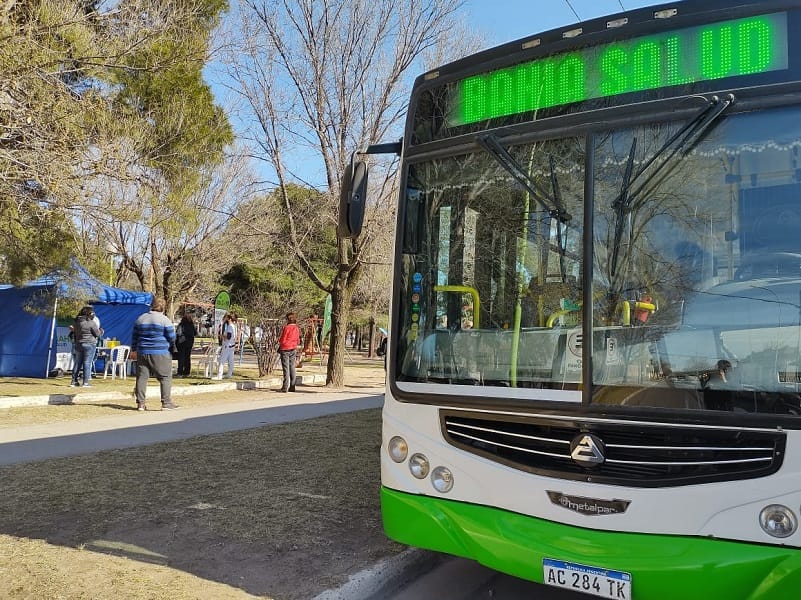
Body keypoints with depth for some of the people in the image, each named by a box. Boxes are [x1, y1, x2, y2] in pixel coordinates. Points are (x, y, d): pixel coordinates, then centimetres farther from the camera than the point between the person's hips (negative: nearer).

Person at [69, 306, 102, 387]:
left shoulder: (76, 322, 6)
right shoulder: (91, 322, -14)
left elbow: (74, 332, 14)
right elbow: (97, 334, -7)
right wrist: (101, 330, 12)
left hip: (78, 344, 6)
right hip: (89, 344, -6)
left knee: (78, 362, 13)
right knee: (87, 363, -3)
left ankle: (74, 381, 16)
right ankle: (85, 382, -3)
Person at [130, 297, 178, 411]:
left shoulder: (140, 319, 12)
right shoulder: (164, 320, -5)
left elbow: (134, 337, 18)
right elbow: (172, 338, -5)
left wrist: (133, 350, 28)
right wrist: (171, 348, 14)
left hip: (142, 353, 5)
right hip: (161, 354, -5)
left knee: (141, 377, 9)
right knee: (165, 377, 0)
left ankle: (140, 403, 9)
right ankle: (166, 403, -4)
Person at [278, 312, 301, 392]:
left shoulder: (286, 327, -16)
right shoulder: (297, 328, 3)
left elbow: (282, 340, -12)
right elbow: (298, 341, 8)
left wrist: (279, 341, 8)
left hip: (285, 349, -5)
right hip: (293, 349, 5)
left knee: (286, 368, -2)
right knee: (292, 367, 10)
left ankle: (285, 387, -4)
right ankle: (292, 387, 12)